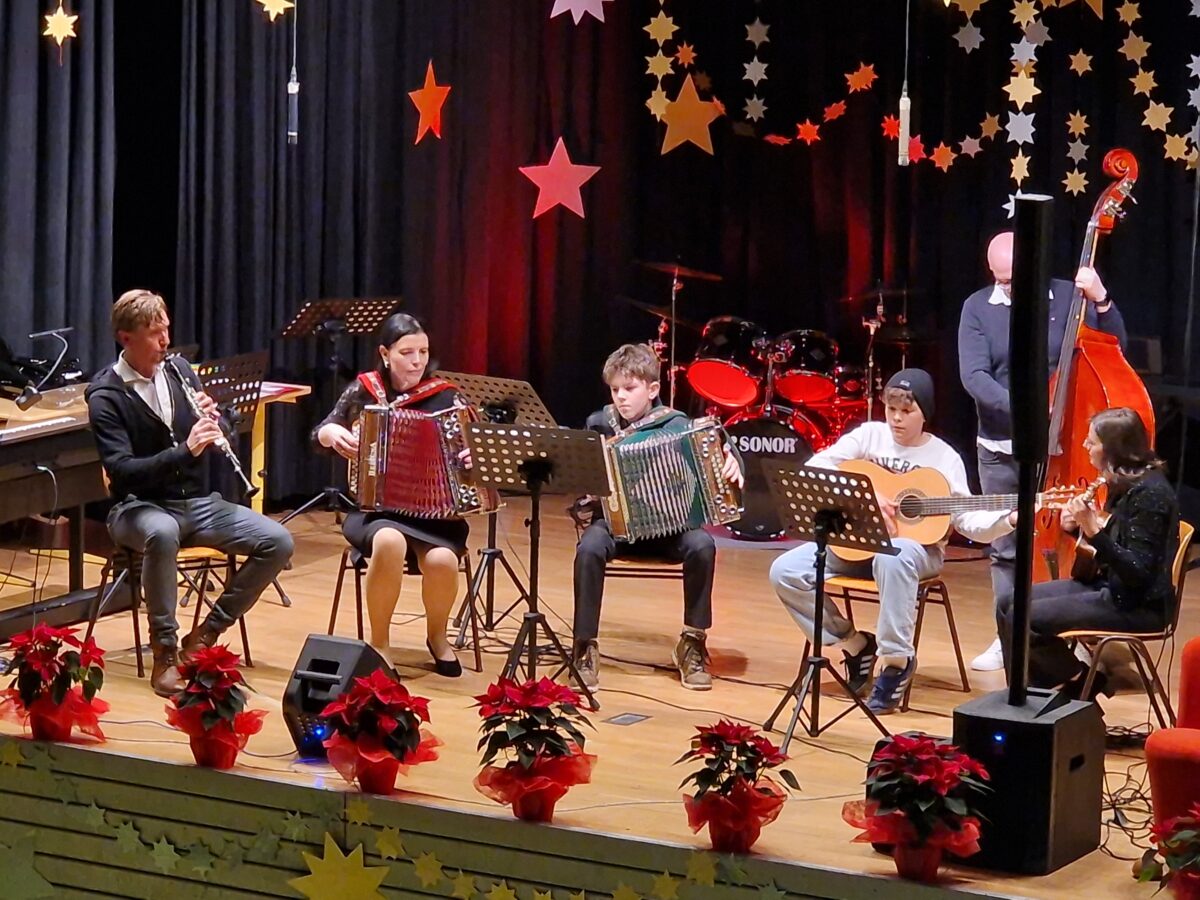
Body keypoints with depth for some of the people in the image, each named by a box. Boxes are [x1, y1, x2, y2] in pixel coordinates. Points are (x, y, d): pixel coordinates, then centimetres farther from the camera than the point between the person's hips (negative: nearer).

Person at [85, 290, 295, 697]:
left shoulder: (178, 369, 6)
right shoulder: (105, 395, -11)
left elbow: (222, 442, 13)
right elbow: (121, 470, -22)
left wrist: (212, 421, -11)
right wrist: (185, 450, -33)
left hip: (197, 502, 6)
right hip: (140, 507, -5)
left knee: (278, 542, -14)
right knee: (162, 534, -41)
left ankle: (206, 633, -2)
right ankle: (165, 652, -25)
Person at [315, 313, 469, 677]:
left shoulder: (444, 396, 1)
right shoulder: (364, 389, 4)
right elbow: (319, 433, 11)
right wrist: (333, 433, -12)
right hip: (375, 508, 0)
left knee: (442, 559, -32)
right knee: (389, 542, -37)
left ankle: (437, 635, 2)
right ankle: (379, 641, -15)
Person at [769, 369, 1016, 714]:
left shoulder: (944, 458, -1)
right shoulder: (870, 435, 2)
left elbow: (968, 522, -6)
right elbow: (814, 468, -8)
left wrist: (1007, 520, -25)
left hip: (915, 546, -3)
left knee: (892, 557, -42)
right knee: (785, 572, -16)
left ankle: (896, 659, -27)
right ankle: (853, 643, 0)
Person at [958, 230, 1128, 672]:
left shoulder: (1067, 297, -4)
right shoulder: (978, 308, -2)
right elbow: (973, 376, -13)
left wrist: (1101, 300, -21)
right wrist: (1017, 406, -27)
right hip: (1000, 451, 2)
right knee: (1006, 547, 10)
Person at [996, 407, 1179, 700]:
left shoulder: (1149, 492, -22)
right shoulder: (1125, 483, 7)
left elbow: (1138, 572, -25)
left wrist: (1094, 531, -31)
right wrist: (1079, 527, 1)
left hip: (1139, 605, -10)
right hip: (1111, 587, 10)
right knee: (1009, 605, 5)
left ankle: (1081, 682, 3)